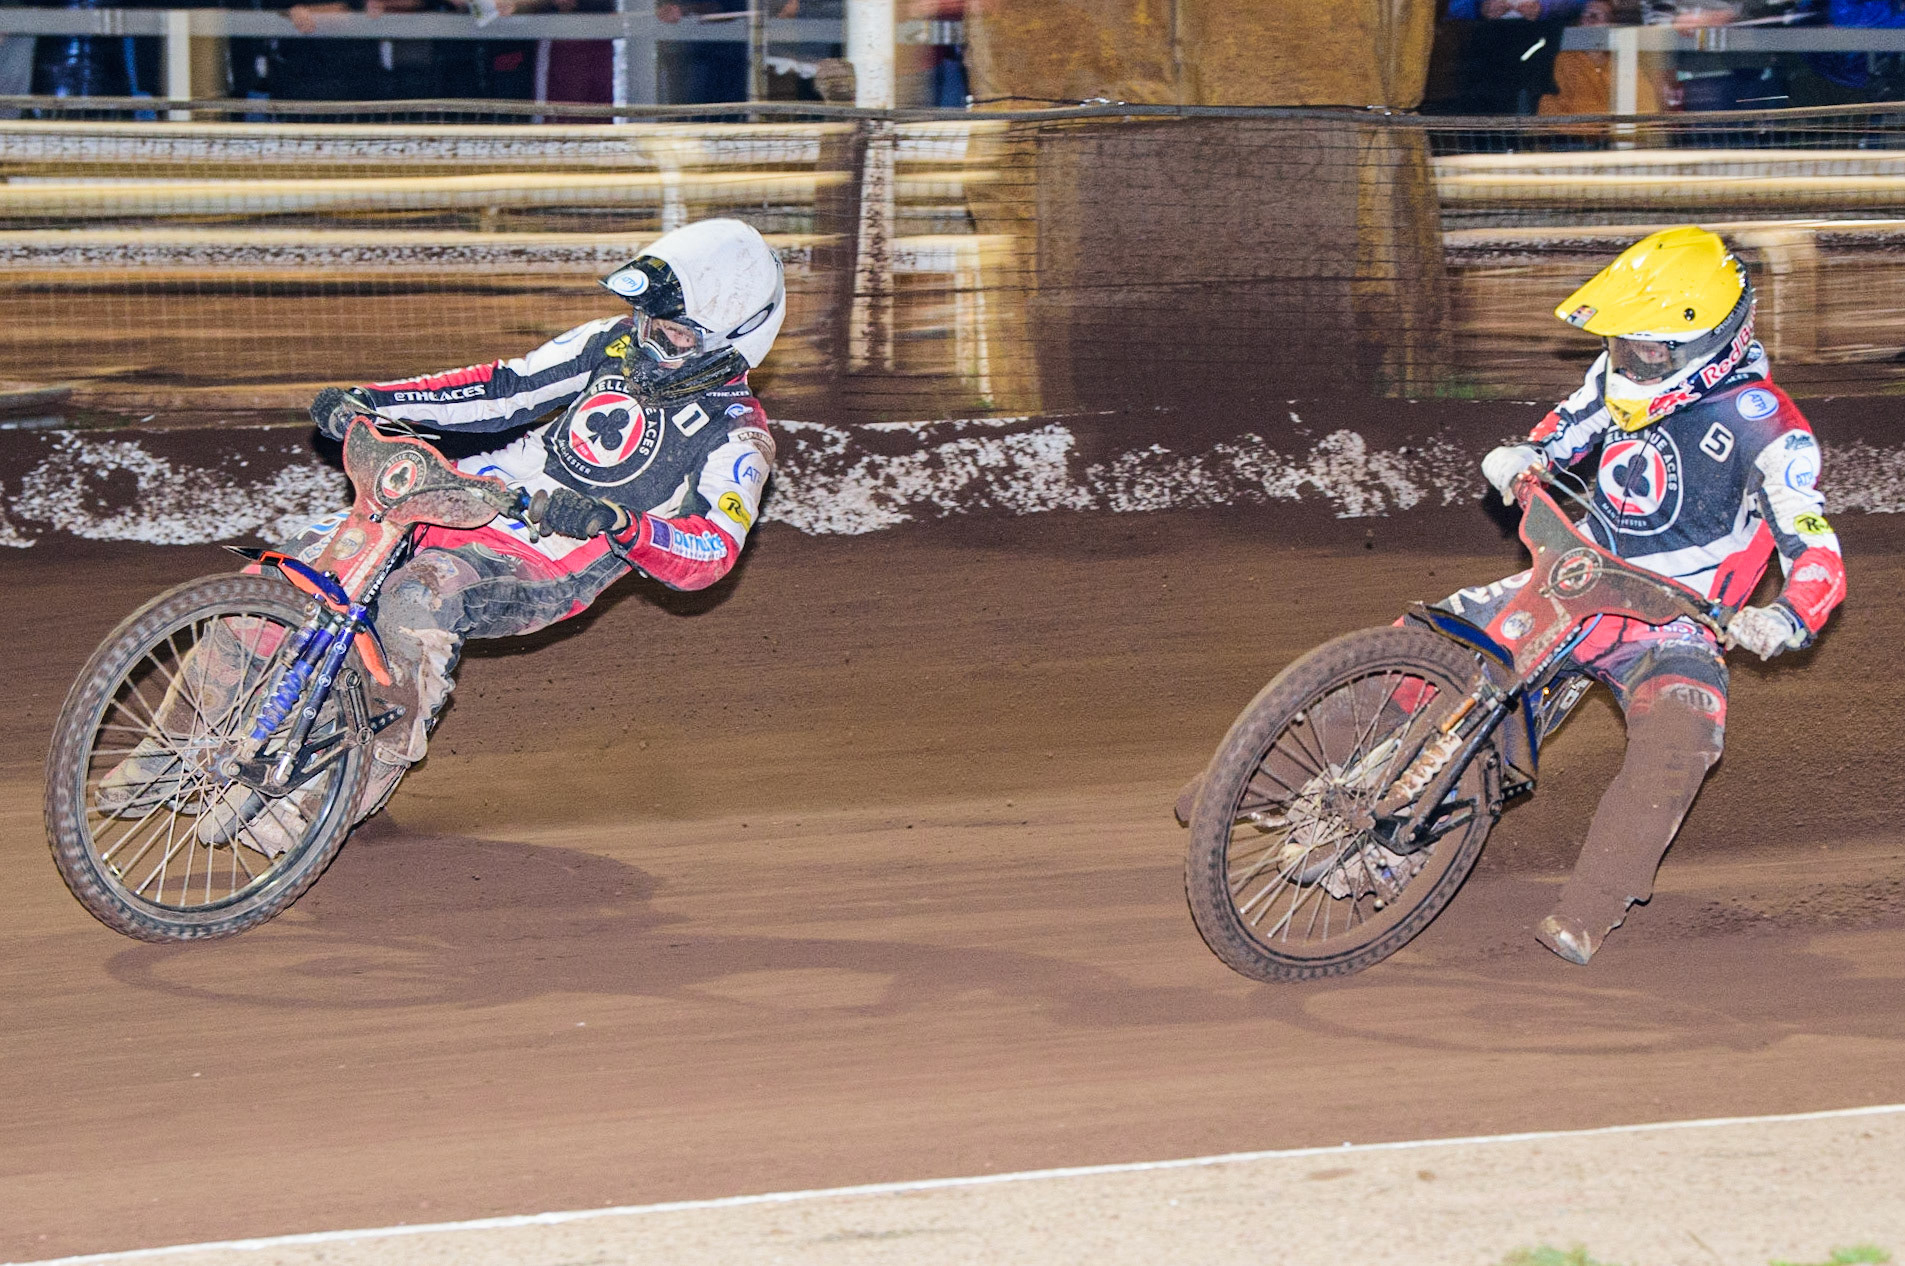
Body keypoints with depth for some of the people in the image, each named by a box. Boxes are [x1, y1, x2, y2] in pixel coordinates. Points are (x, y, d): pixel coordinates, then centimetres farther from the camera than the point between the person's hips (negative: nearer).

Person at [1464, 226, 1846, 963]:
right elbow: (1569, 427, 25)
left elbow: (1818, 559, -19)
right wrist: (1524, 456, 1)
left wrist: (1784, 620, -41)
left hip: (1672, 622, -6)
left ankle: (1586, 914, -34)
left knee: (1680, 739, -35)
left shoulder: (1762, 426, -15)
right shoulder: (1624, 371, 4)